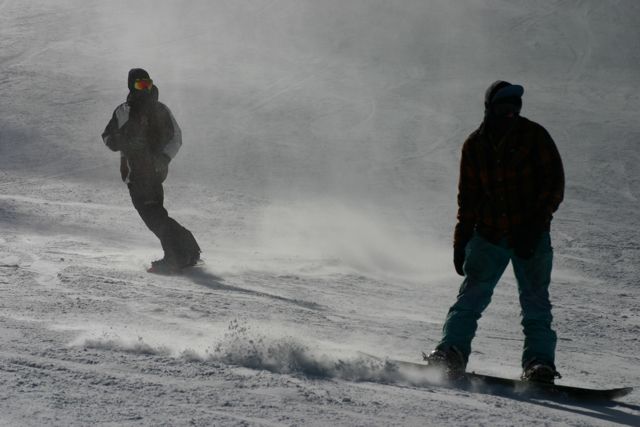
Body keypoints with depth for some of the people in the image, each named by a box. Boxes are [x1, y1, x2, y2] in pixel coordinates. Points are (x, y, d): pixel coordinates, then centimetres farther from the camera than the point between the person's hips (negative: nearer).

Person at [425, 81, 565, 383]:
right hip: (488, 235, 2)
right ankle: (451, 352, -3)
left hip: (530, 237, -2)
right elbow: (468, 197, 12)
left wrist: (534, 225, -15)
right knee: (471, 295, -3)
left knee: (535, 301, -4)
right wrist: (461, 241, 8)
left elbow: (554, 183, -5)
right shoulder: (475, 145, 6)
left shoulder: (534, 136, -2)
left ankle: (539, 361, -4)